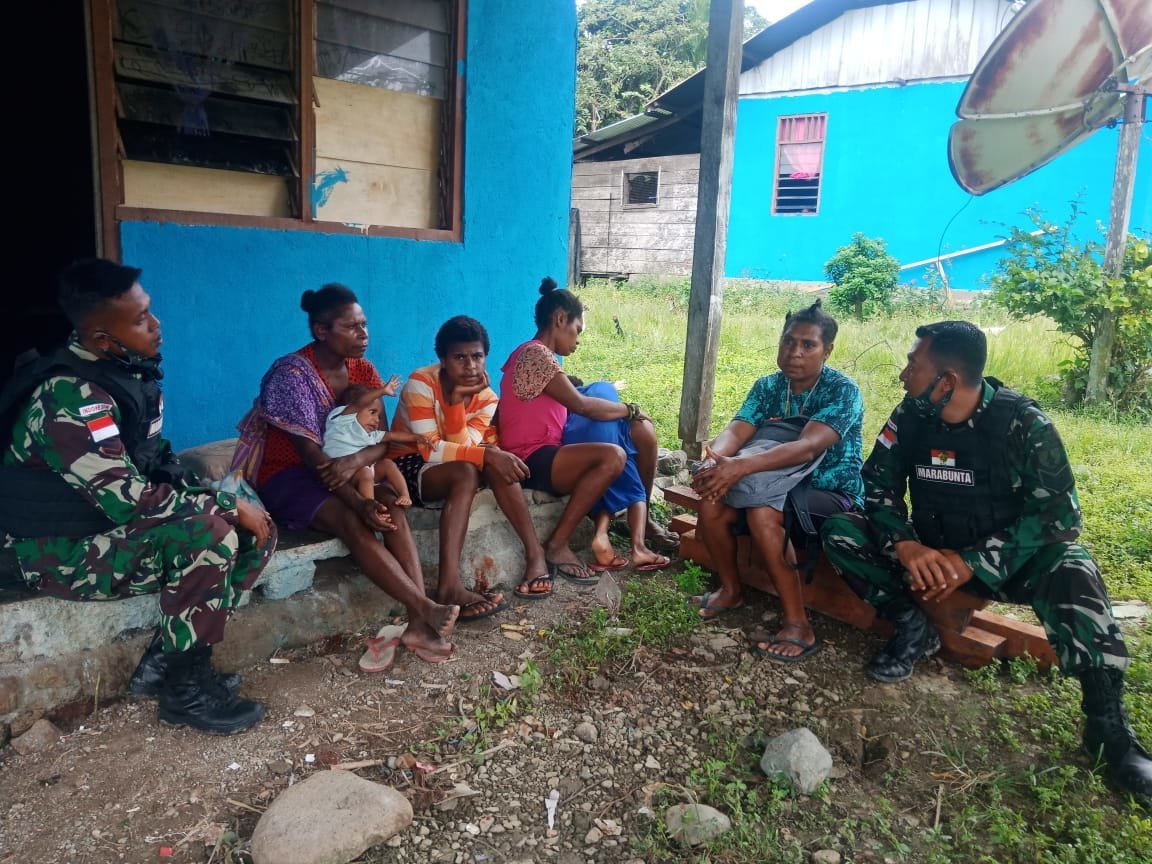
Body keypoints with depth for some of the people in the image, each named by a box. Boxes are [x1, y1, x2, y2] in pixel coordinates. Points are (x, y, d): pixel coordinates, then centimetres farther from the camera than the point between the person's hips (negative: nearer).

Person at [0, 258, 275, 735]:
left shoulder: (131, 371, 1)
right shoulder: (70, 397, -26)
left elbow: (159, 459, 11)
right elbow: (127, 498, -31)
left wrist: (221, 501, -6)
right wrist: (226, 505, -24)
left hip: (118, 521, 8)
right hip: (65, 550, -8)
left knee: (258, 530, -4)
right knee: (210, 534, -31)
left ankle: (165, 660, 3)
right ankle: (185, 688, -13)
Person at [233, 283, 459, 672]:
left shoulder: (362, 370, 1)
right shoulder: (292, 374, -17)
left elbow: (383, 437, -5)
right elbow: (310, 452, -24)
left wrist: (357, 460, -29)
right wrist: (359, 503, -35)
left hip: (350, 469, 5)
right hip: (286, 472, -5)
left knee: (392, 508, -27)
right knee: (352, 522, -34)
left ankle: (418, 623, -37)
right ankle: (426, 609, -40)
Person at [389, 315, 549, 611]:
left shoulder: (486, 398, -5)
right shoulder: (421, 384, -20)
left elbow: (464, 448, -19)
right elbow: (431, 450, -28)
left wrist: (457, 400, -28)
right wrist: (486, 455, -36)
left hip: (451, 469, 5)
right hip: (408, 465, -5)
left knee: (496, 464, -27)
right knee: (465, 473, -35)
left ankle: (534, 553, -24)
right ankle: (450, 586, -43)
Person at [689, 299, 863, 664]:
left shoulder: (843, 390, -18)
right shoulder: (767, 386, 0)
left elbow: (808, 447, -34)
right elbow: (736, 431, -15)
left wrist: (741, 467, -48)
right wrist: (712, 460, -40)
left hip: (832, 495, -5)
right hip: (783, 487, 6)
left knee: (763, 514, -33)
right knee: (712, 506, -18)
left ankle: (799, 626, -24)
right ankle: (731, 590, 7)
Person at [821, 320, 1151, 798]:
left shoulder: (1023, 423, -18)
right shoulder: (909, 417, -8)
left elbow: (1059, 513, -20)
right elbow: (879, 486, -5)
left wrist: (974, 562, -30)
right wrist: (905, 545, -26)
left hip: (1009, 558, -3)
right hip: (933, 555, 4)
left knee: (1070, 570, -36)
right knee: (840, 531, -16)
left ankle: (1108, 724, -24)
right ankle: (913, 627, -6)